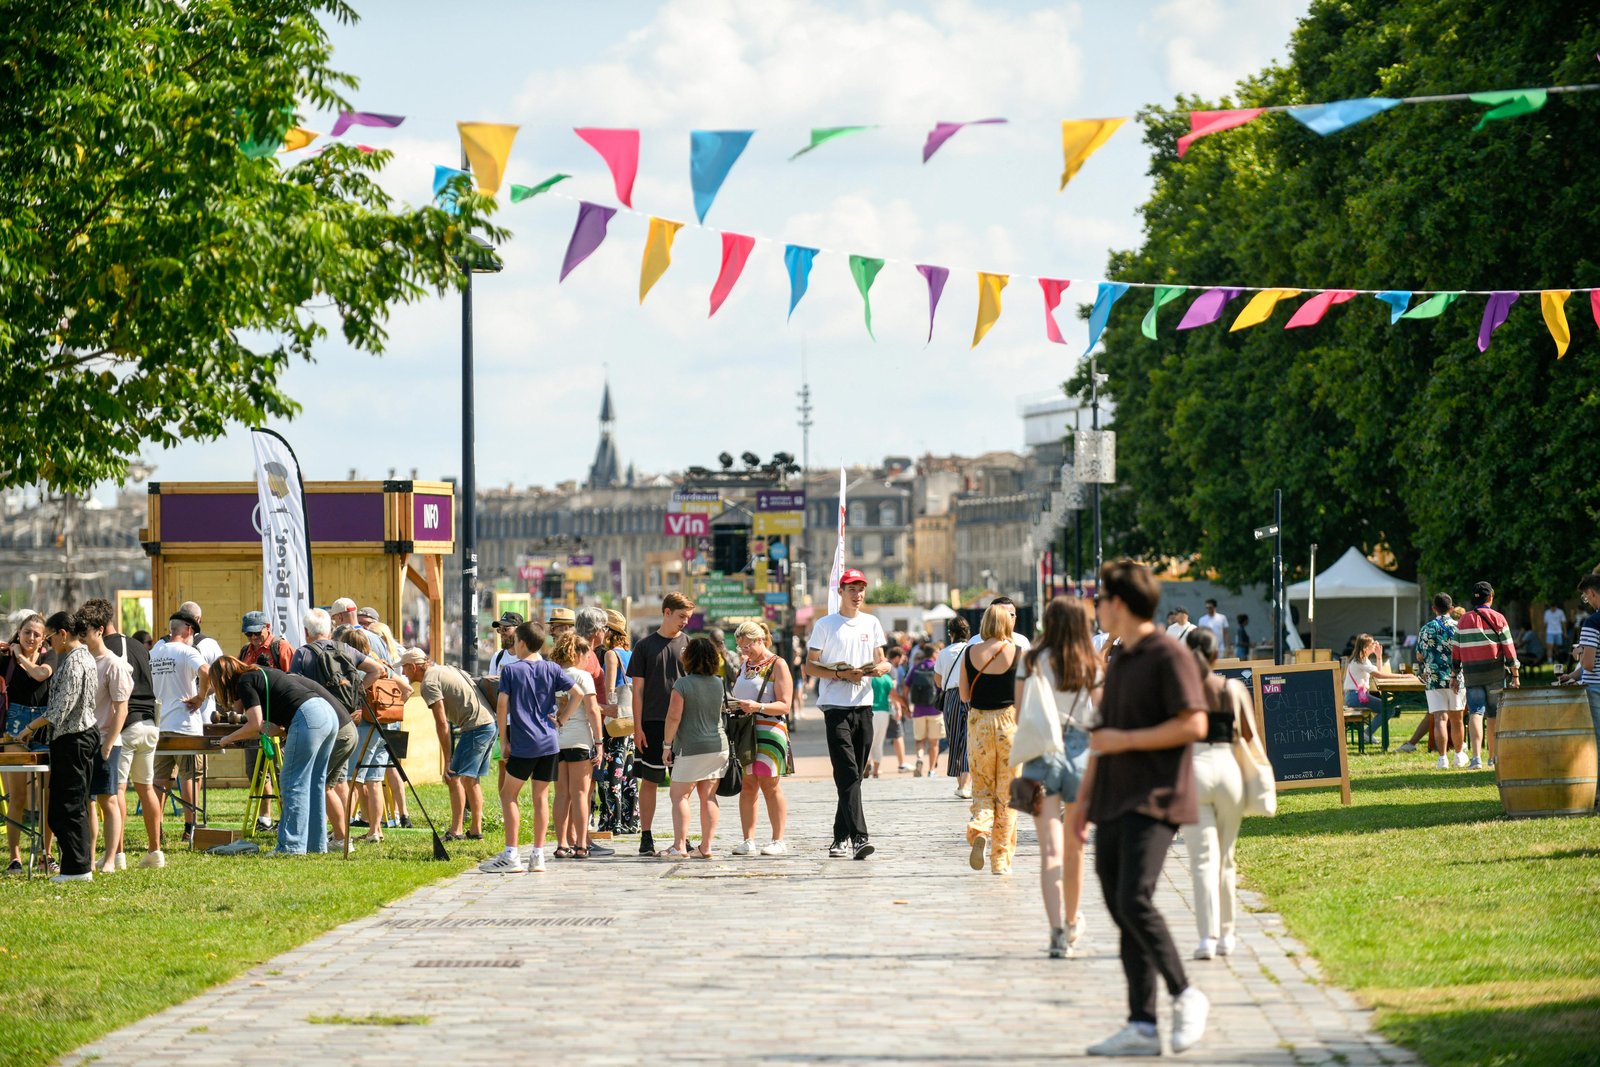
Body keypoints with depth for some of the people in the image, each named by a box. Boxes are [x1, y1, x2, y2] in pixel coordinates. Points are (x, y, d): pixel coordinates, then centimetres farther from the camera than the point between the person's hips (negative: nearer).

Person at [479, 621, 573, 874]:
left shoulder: (510, 670, -3)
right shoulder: (551, 669, 6)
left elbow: (502, 706, -8)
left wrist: (504, 742, -1)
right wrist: (561, 718, 8)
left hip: (524, 744, -4)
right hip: (549, 743, 4)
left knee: (508, 794, 5)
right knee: (541, 797, 8)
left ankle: (511, 855, -2)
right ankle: (538, 855, 6)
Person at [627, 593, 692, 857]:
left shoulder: (687, 644, 5)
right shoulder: (646, 646, 2)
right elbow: (638, 689, 2)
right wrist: (638, 727, -3)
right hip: (652, 724, -1)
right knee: (649, 780, 2)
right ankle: (646, 837, 8)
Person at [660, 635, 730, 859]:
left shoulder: (683, 684, -11)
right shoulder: (718, 684, 6)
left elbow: (674, 717, -13)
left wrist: (667, 744, -4)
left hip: (690, 748, -6)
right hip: (718, 745, 6)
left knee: (679, 796, 0)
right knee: (708, 797, 8)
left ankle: (679, 847, -8)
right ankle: (706, 847, 7)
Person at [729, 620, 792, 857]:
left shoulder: (777, 665, -3)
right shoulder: (744, 664, 18)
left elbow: (784, 705, -9)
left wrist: (758, 707, -22)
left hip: (770, 729, -6)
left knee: (770, 785, -6)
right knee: (747, 786, 1)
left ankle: (778, 840, -2)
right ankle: (748, 840, 1)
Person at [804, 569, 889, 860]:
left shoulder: (871, 623, 14)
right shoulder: (825, 625, 1)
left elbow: (882, 661, 19)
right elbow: (810, 667, 0)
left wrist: (881, 668, -6)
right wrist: (841, 674, -15)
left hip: (863, 705, 5)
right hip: (835, 707, -5)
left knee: (855, 775, 8)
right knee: (847, 774, -15)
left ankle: (841, 838, 18)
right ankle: (858, 837, -25)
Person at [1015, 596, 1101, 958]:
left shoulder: (1033, 661, -3)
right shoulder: (1092, 667, 2)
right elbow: (1101, 720, 1)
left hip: (1041, 753, -2)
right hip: (1081, 752, 2)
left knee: (1050, 848, -7)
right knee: (1074, 847, 17)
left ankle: (1058, 929, -21)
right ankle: (1073, 923, 33)